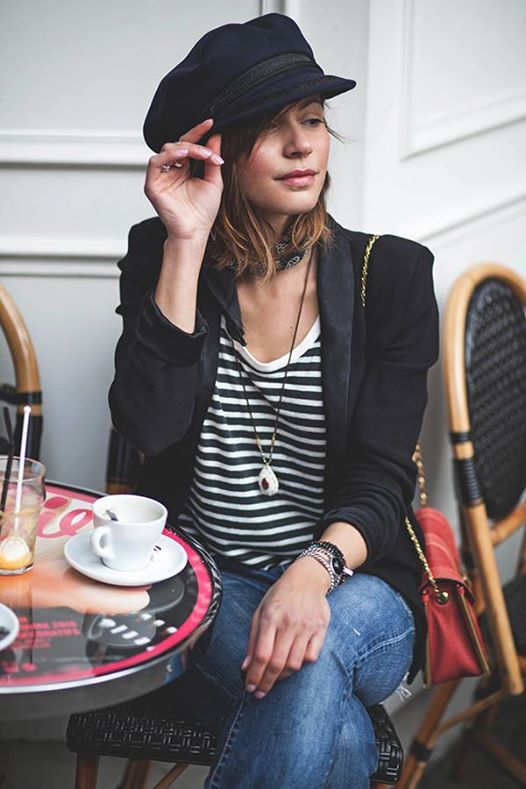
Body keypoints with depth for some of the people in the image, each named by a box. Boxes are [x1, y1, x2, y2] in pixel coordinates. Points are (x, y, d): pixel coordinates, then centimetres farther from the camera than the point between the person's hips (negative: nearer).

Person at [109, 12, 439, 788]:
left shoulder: (389, 272, -3)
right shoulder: (161, 257, 1)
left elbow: (382, 477, -9)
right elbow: (150, 426, -14)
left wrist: (315, 570, -31)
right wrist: (185, 245, -17)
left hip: (352, 583, 1)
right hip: (203, 585, 0)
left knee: (311, 659, -35)